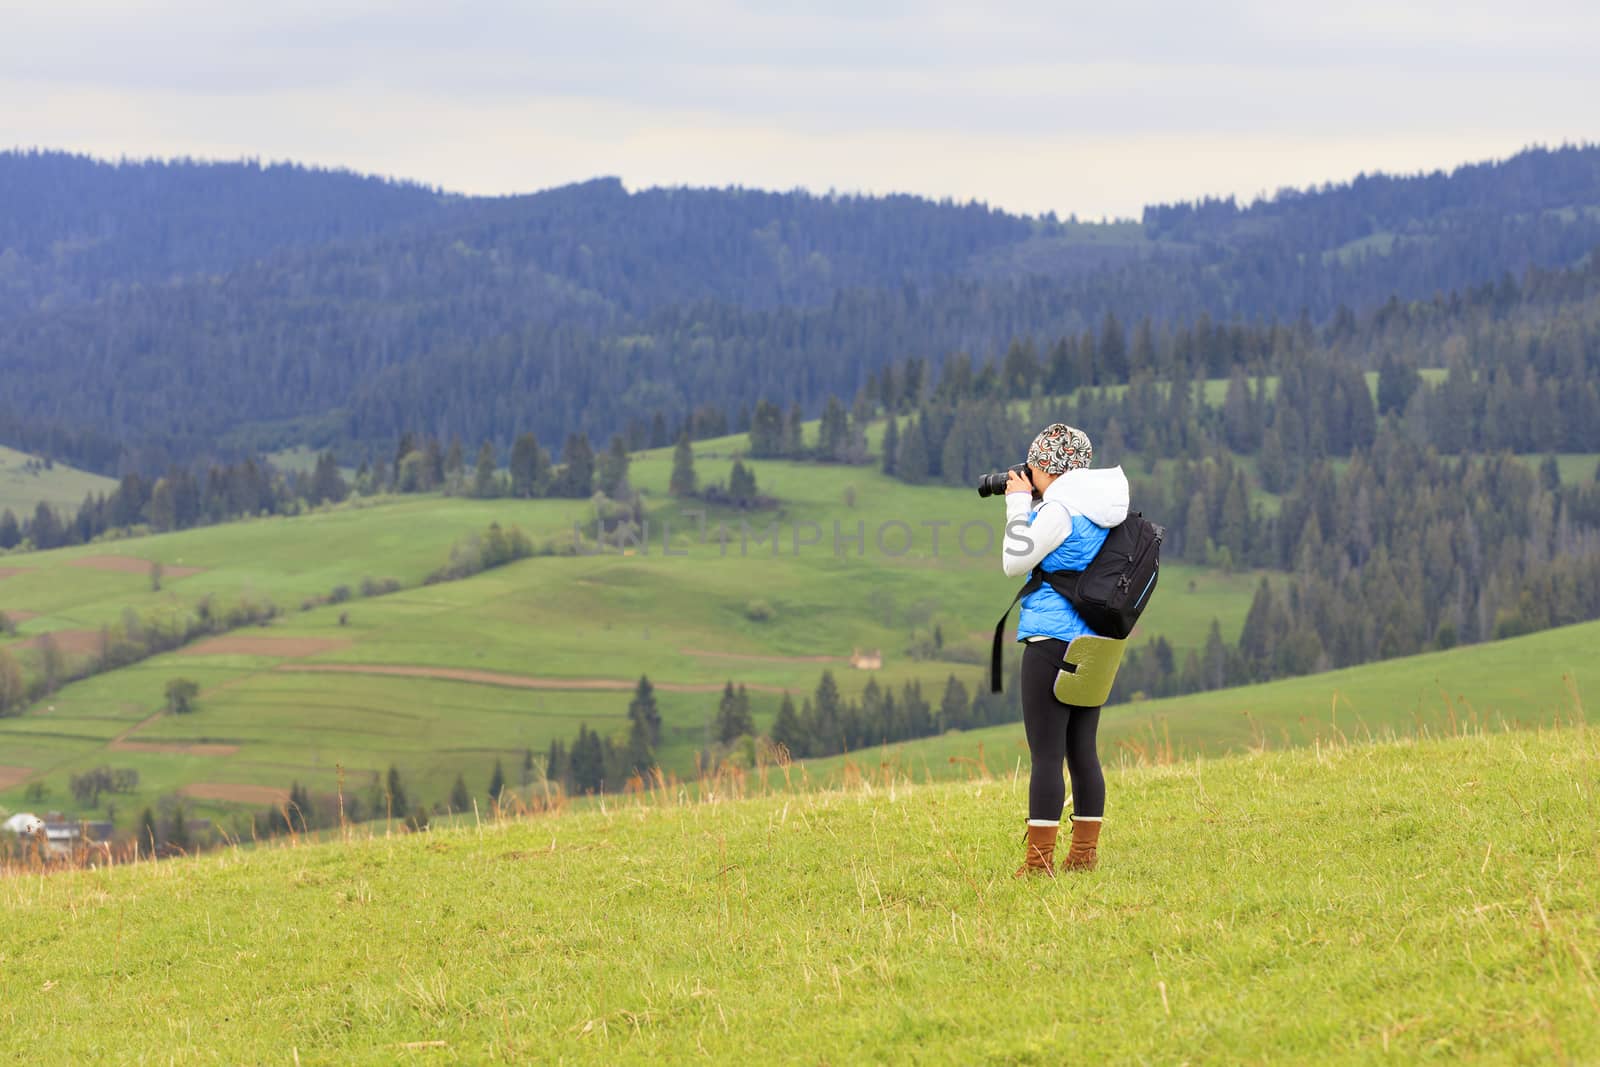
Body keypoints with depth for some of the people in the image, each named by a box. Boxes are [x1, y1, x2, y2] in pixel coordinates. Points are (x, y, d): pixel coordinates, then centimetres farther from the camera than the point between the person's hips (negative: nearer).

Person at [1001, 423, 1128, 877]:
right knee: (1082, 750, 12)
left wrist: (1019, 504, 1)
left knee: (1046, 754, -7)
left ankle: (1040, 860, -7)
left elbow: (1014, 563, -7)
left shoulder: (1059, 511, -14)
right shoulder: (1097, 508, 11)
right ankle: (1084, 853, 15)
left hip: (1052, 642, -9)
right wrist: (1028, 504, 17)